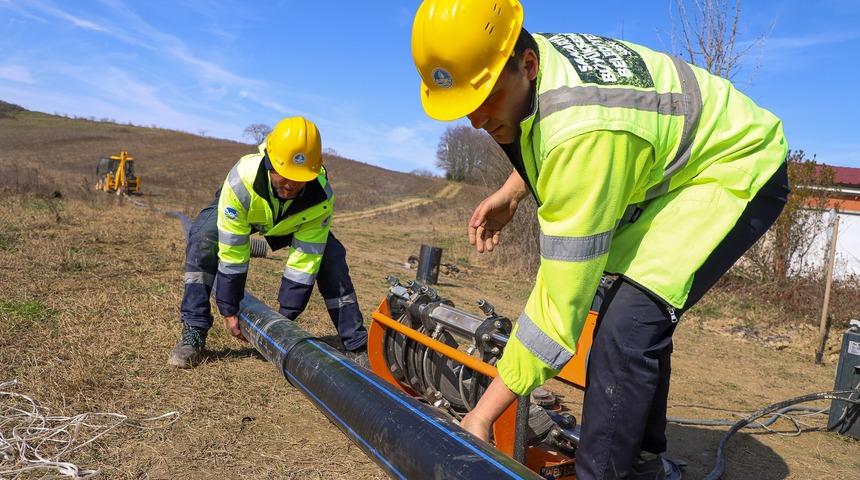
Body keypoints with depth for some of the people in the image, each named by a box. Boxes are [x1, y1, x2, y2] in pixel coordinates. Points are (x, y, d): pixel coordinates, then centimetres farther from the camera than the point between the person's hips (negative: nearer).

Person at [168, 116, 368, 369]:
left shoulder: (321, 196, -36)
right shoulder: (242, 179, -42)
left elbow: (305, 260, -30)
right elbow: (231, 251, -35)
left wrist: (287, 315, -28)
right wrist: (229, 310, -28)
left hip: (291, 224, 1)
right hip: (242, 212, -1)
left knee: (331, 256, -20)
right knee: (203, 238, -31)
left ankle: (355, 346, -9)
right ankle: (194, 332, -20)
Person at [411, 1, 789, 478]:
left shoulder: (584, 130, -40)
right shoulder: (531, 59, -13)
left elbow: (560, 299, -37)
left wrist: (482, 415, -31)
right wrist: (511, 192, -5)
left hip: (736, 169, -9)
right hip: (677, 160, 9)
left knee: (628, 325, -25)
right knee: (636, 318, 9)